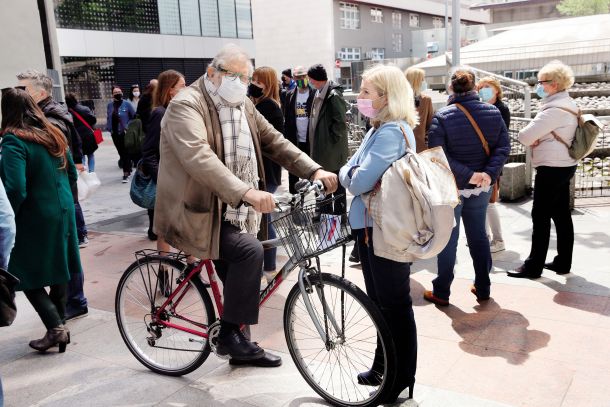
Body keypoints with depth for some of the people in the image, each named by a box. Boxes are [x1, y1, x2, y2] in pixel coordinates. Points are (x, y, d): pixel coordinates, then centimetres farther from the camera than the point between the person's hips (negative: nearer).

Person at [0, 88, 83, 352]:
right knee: (57, 271, 17)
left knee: (28, 276, 6)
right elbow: (72, 175, 14)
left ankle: (56, 327, 0)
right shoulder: (54, 135, 6)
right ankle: (59, 325, 26)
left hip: (34, 220, -7)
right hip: (63, 214, 7)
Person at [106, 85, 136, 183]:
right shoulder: (110, 105, 8)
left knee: (125, 153, -6)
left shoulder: (127, 104, -7)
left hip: (125, 132, -5)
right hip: (115, 133, 5)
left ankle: (126, 173, -4)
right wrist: (109, 128, 5)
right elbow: (108, 118, 15)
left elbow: (134, 116, -3)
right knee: (121, 152, 12)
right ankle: (128, 169, 27)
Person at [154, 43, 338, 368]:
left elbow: (273, 141, 9)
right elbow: (199, 158, -34)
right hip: (200, 213, -8)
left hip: (235, 212, 9)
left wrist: (313, 170, -6)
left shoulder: (243, 105, 9)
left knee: (239, 275, 14)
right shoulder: (186, 105, -18)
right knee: (249, 250, -26)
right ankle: (229, 335, -10)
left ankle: (239, 346, 33)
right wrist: (247, 191, -46)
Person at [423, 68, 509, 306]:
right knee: (479, 236, 18)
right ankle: (483, 289, 27)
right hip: (481, 188, 4)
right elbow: (503, 147, -7)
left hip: (451, 188, -4)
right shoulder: (493, 112, -2)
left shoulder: (442, 117, -16)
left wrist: (468, 175, -21)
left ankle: (441, 292, 17)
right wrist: (489, 173, -16)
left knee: (448, 239, 8)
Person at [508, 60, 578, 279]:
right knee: (561, 215, 12)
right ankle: (563, 262, 20)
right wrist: (538, 139, 0)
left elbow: (525, 136, -21)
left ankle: (534, 266, 3)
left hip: (551, 168, -10)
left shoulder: (555, 109, -20)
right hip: (564, 165, 10)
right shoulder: (568, 105, 14)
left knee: (540, 216, -4)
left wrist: (533, 138, 1)